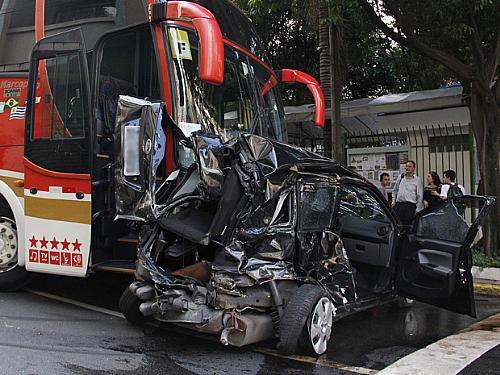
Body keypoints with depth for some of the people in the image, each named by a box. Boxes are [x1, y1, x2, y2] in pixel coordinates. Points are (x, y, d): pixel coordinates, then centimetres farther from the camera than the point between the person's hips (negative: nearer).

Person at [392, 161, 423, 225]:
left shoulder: (417, 179, 3)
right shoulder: (400, 177, 14)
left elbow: (420, 196, 1)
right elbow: (394, 191, 22)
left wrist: (418, 210, -4)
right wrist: (393, 202, 11)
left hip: (410, 205, -3)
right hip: (398, 205, 3)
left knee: (407, 224, -6)